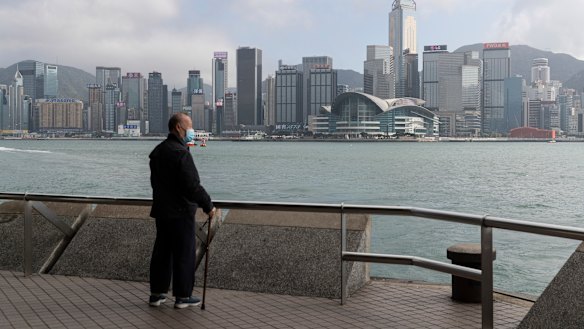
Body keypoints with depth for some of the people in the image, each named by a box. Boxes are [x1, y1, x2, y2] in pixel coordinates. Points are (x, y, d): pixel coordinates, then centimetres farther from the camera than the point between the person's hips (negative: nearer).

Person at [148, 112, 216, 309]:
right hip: (180, 212, -9)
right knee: (184, 254, 1)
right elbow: (192, 185, -21)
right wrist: (208, 205, -12)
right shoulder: (181, 153, -18)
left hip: (161, 210, 9)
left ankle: (157, 293, 21)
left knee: (162, 252, 14)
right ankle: (182, 296, 8)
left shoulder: (157, 151, 12)